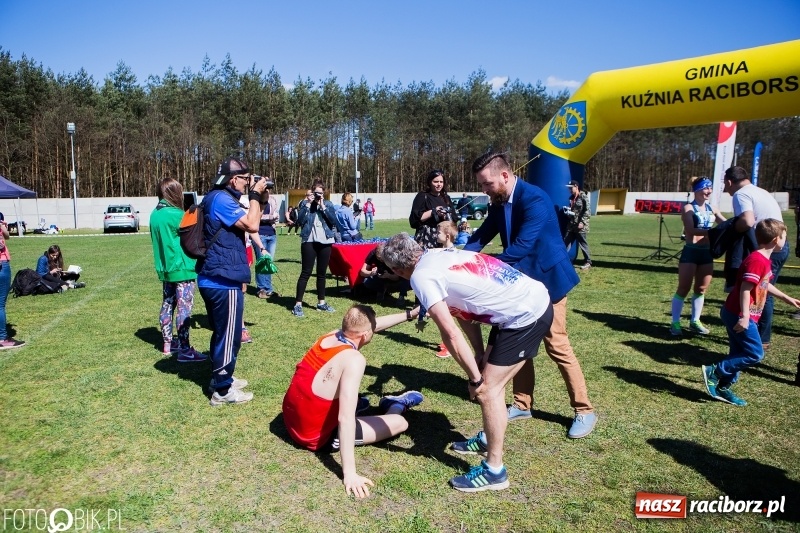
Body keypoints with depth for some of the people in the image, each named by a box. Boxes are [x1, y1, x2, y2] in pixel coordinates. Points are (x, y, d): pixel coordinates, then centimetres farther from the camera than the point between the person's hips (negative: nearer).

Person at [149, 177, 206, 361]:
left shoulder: (155, 214, 9)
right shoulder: (176, 215, -17)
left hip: (165, 268, 9)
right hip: (181, 268, -9)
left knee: (167, 305, 15)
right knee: (184, 308, -6)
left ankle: (167, 344, 25)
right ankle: (185, 349, -5)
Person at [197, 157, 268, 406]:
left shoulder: (218, 198, 15)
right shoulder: (221, 199, -17)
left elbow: (244, 223, 19)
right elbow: (252, 225, -23)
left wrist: (255, 196, 10)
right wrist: (256, 195, -11)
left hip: (214, 278, 11)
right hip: (224, 280, -11)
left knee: (221, 332, 21)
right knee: (229, 335, -2)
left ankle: (220, 377, 34)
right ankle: (222, 390, 8)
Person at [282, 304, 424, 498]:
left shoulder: (329, 336, -5)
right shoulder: (354, 359, -27)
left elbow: (373, 324, 11)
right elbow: (346, 419, -32)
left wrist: (410, 314, 18)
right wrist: (350, 474, -31)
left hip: (291, 422, 7)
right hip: (317, 437, -7)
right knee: (400, 423, 5)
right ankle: (396, 405, 35)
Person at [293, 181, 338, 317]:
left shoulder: (328, 204, 8)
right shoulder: (305, 203, 3)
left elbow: (333, 221, -5)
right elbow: (300, 221, -10)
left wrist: (323, 207, -10)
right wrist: (308, 204, -12)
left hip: (325, 242, 3)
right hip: (309, 241, -3)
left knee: (322, 273, 10)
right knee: (306, 272, -6)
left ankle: (321, 302, 20)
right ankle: (298, 304, -3)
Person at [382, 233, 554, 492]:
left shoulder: (421, 276, -15)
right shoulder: (439, 256, 12)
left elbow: (451, 335, -19)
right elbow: (465, 309, 15)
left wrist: (475, 378, -10)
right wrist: (480, 356, 12)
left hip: (526, 315, -10)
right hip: (535, 298, 10)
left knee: (487, 390, -3)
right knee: (491, 381, 21)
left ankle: (494, 472, 9)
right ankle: (488, 438, 40)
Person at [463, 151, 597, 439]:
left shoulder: (534, 199, -26)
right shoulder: (499, 203, 1)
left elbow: (522, 246, -32)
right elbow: (481, 236, -1)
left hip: (547, 278, -8)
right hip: (522, 281, 8)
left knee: (556, 345, -3)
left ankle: (584, 411, 12)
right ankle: (522, 404, 25)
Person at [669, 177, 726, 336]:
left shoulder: (712, 209, 10)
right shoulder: (689, 208, -8)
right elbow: (690, 230, -21)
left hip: (707, 252, 6)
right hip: (691, 252, -6)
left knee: (701, 289, 11)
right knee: (684, 288, -1)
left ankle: (695, 321, 23)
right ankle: (675, 323, 6)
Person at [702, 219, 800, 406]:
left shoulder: (765, 260, 13)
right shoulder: (757, 260, -20)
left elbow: (765, 286, 29)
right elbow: (745, 289, -25)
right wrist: (744, 317, -28)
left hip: (735, 314, 10)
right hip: (739, 315, -10)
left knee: (738, 355, 14)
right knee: (755, 354, -6)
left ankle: (723, 388, 21)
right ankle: (714, 372, -2)